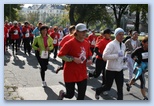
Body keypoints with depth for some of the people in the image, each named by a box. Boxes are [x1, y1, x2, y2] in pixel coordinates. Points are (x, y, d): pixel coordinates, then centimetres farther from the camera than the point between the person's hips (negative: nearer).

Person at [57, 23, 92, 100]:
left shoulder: (87, 44, 3)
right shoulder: (70, 43, -16)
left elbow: (89, 55, 17)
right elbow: (60, 55, -14)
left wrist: (90, 60, -5)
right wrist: (73, 59, -22)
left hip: (83, 74, 5)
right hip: (70, 74, -5)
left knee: (81, 96, 8)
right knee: (70, 95, 8)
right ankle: (62, 93, 44)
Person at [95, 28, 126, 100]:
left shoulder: (123, 45, 9)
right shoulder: (111, 44, -15)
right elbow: (104, 56, -23)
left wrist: (124, 58, 4)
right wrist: (117, 55, -27)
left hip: (120, 69, 6)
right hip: (111, 69, -6)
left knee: (120, 88, 5)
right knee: (107, 87, 7)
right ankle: (98, 91, 37)